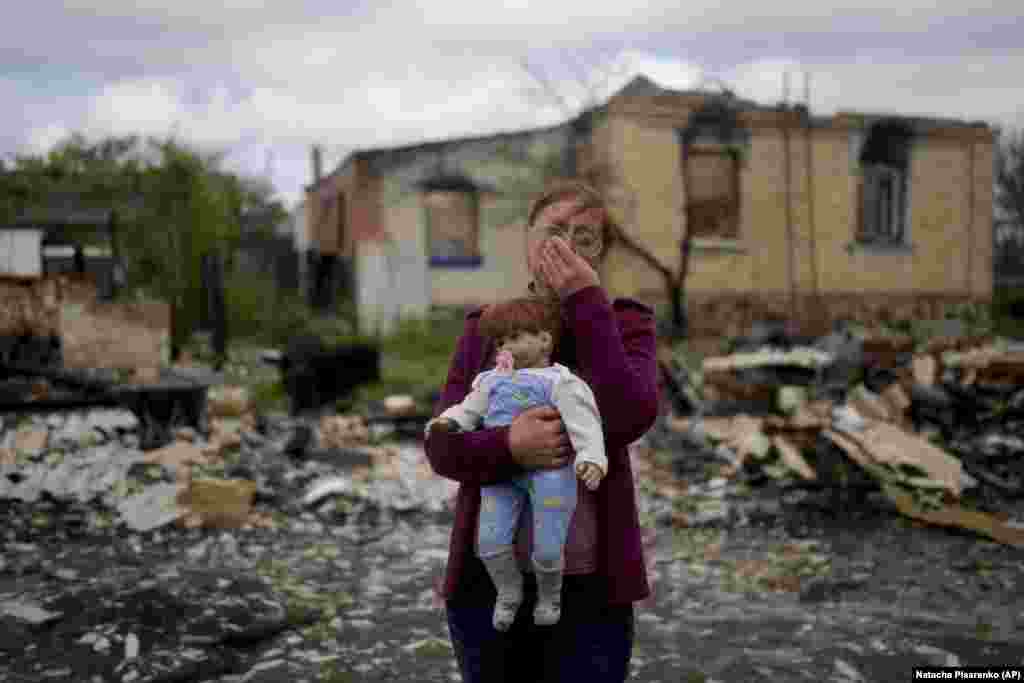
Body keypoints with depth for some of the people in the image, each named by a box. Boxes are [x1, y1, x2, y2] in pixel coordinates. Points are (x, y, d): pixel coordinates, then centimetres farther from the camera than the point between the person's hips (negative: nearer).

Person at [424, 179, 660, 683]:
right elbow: (443, 445, -4)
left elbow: (628, 419, -20)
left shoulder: (625, 324, -1)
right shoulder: (484, 329, 4)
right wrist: (508, 447, -24)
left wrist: (586, 302, -18)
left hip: (587, 583, -2)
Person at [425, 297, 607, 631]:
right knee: (490, 541, -3)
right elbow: (468, 412, 17)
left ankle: (549, 594, 31)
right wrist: (447, 422, -5)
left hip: (549, 471, -4)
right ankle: (508, 591, 28)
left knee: (547, 549, -3)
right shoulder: (493, 382, 17)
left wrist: (592, 460, -27)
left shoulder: (560, 382, -1)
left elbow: (584, 425, -11)